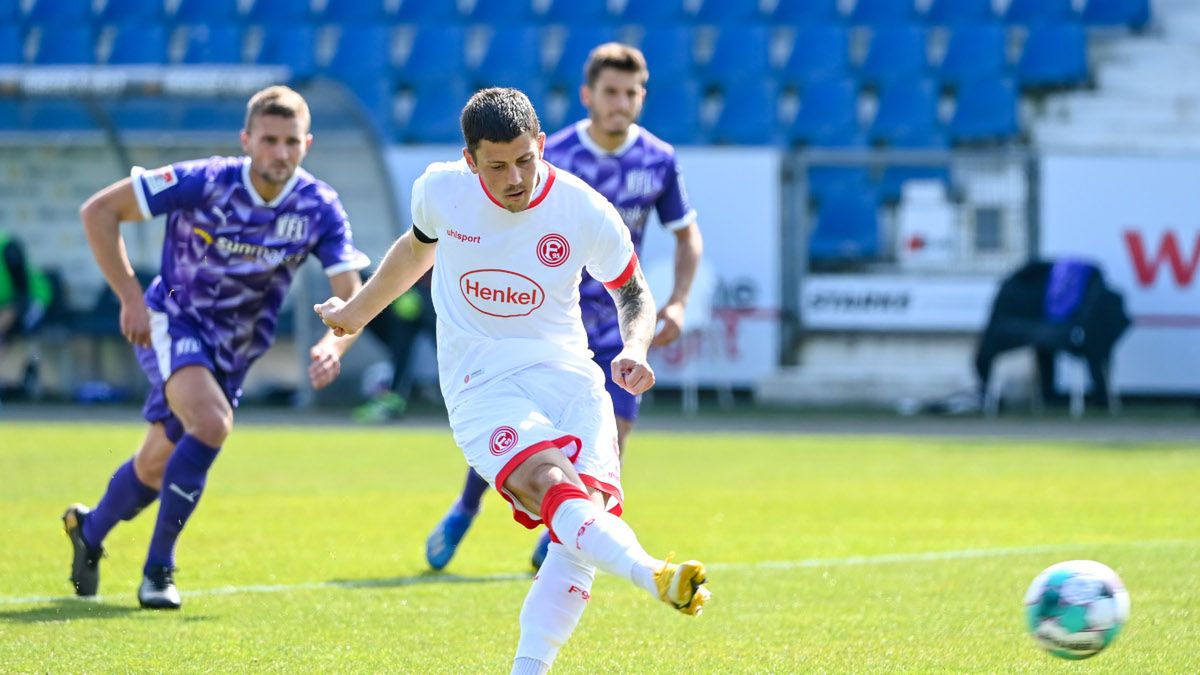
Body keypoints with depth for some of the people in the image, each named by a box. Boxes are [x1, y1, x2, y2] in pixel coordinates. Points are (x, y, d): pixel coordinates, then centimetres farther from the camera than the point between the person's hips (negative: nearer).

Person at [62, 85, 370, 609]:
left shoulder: (318, 208, -15)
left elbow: (351, 296, -16)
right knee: (211, 423, -30)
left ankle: (89, 530, 43)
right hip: (173, 321, -4)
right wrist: (130, 297, -20)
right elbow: (98, 211, -17)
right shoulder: (203, 183, -23)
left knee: (158, 466, 12)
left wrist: (333, 346, -38)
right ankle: (158, 568, -17)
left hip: (234, 349, 4)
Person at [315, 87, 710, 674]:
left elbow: (633, 293, 12)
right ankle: (652, 575, -56)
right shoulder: (440, 190, -2)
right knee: (548, 486, -31)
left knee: (591, 506, -20)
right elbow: (418, 247, 22)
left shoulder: (587, 213, -6)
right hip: (481, 383, -2)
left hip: (566, 373, 2)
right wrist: (359, 309, 36)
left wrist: (635, 347, -10)